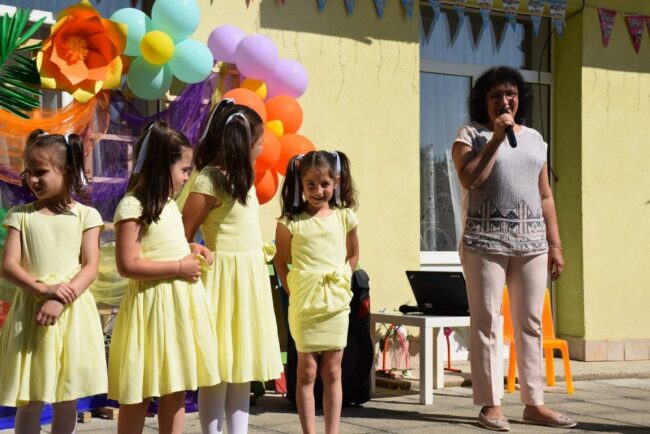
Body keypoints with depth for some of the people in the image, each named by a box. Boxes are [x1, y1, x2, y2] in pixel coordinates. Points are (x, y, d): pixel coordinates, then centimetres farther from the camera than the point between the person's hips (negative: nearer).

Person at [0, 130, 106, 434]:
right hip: (31, 309, 1)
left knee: (67, 399, 8)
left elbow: (90, 268, -5)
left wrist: (60, 301, -19)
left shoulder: (86, 215, 2)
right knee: (30, 400, 3)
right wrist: (45, 289, -19)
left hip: (72, 311, 0)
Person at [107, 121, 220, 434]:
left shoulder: (169, 204, 12)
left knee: (176, 389, 10)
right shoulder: (132, 206, -14)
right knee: (139, 393, 2)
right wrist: (179, 267, -17)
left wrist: (191, 248, 9)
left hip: (181, 301, 8)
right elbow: (128, 265, -20)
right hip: (152, 303, -8)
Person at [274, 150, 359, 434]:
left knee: (332, 372, 8)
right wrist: (292, 290, -2)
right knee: (307, 371, 3)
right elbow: (281, 261, 5)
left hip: (336, 302, 2)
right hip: (304, 304, -2)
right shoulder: (290, 222, -5)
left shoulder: (345, 217, 2)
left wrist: (342, 281, 6)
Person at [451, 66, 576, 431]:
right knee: (487, 324, -2)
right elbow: (470, 179, -15)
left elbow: (545, 196, 16)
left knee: (531, 324, 6)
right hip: (486, 243, -4)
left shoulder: (535, 138, 15)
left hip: (531, 243, 4)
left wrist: (555, 244, 12)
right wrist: (497, 138, -13)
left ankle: (534, 403, 13)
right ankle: (491, 404, 4)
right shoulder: (471, 134, 2)